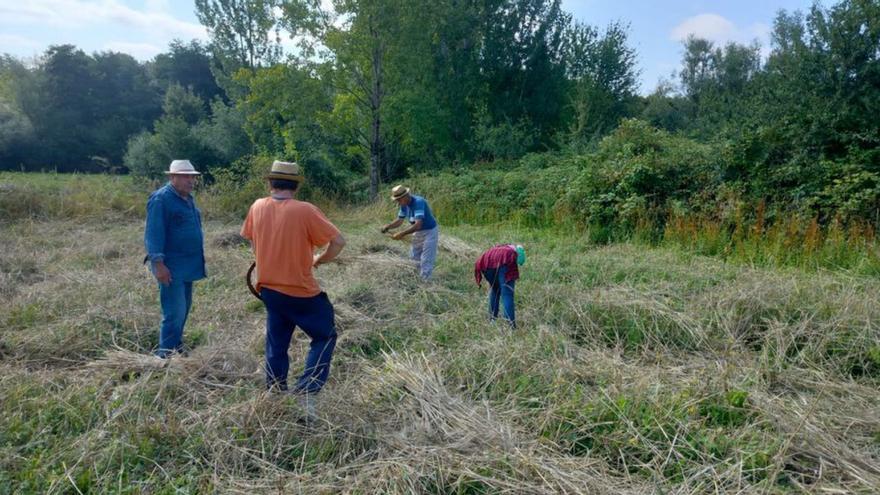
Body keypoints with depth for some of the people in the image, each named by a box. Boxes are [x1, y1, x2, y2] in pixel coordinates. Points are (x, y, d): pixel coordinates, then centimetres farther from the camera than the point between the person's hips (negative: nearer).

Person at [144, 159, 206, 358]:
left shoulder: (188, 198, 14)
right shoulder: (161, 199, -14)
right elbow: (154, 233, -18)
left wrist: (197, 260, 22)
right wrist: (158, 263, -23)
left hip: (187, 266, 9)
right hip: (171, 267, -9)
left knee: (184, 309, 16)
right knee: (174, 313, -9)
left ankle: (176, 348, 29)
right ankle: (166, 355, -1)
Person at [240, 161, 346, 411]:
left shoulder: (257, 207, -2)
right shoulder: (305, 211, -17)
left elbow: (252, 242, 13)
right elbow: (339, 241, -16)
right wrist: (319, 259, 0)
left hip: (269, 289, 5)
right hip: (301, 292, -5)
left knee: (276, 343, 20)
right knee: (325, 337, 10)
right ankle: (306, 389, -3)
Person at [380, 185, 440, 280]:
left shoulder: (418, 202, -31)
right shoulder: (404, 204, -5)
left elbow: (418, 225, -39)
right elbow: (399, 221, 2)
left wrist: (402, 234, -42)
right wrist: (388, 227, -16)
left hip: (429, 232, -9)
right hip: (418, 233, 9)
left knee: (426, 261, -7)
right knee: (415, 256, 17)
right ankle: (420, 278, 32)